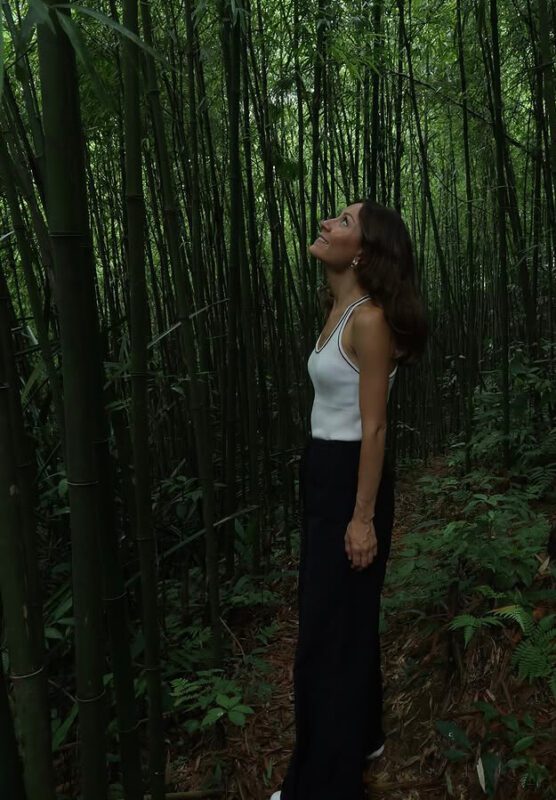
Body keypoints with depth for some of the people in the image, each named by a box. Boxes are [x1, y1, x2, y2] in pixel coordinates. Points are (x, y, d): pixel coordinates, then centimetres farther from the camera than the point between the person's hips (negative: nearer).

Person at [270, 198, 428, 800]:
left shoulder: (369, 320, -20)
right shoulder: (339, 310, 9)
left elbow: (374, 428, -19)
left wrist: (363, 517, -17)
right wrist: (322, 478, 20)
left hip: (351, 477, -10)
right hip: (322, 473, 10)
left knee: (330, 628, 4)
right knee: (337, 615, 21)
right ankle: (360, 737, 42)